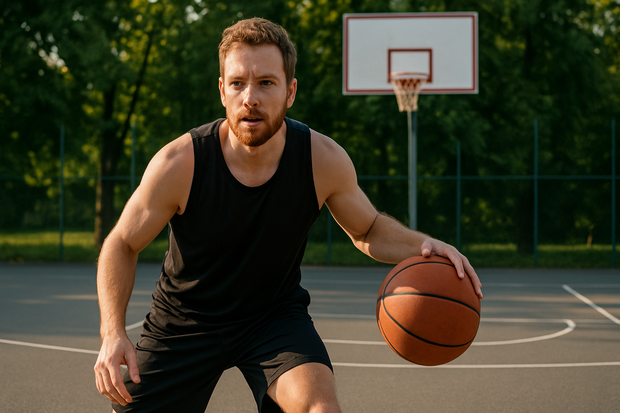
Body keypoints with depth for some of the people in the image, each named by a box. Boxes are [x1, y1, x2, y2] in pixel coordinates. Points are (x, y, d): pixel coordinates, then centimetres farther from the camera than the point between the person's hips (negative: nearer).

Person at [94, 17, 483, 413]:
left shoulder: (324, 160, -19)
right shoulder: (179, 164, -25)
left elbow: (368, 230, 1)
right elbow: (122, 245, -10)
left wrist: (423, 245, -21)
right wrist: (113, 332, -25)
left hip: (275, 316, 0)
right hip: (183, 321, 0)